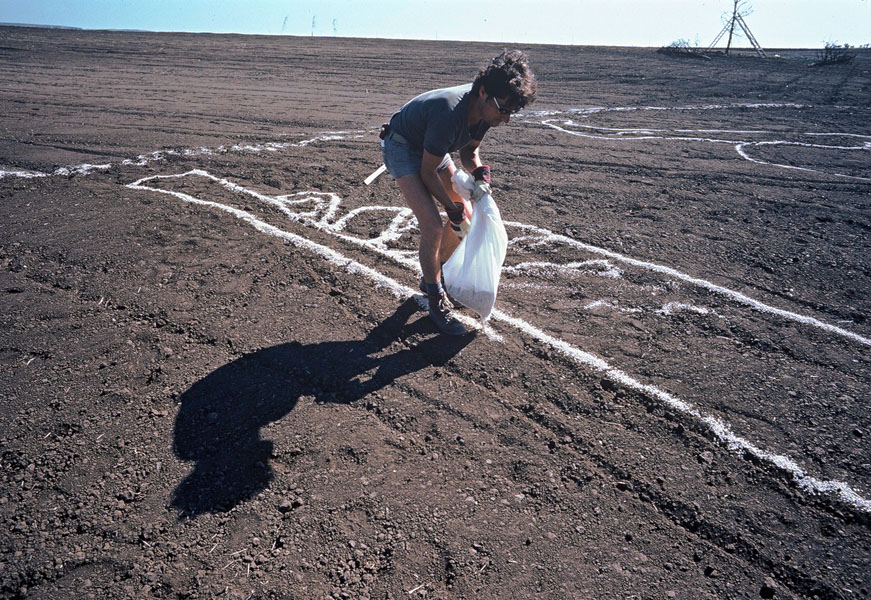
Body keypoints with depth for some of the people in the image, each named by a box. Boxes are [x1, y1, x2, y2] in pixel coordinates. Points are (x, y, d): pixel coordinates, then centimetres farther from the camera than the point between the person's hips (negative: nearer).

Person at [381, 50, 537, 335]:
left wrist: (480, 174, -17)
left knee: (466, 215, 7)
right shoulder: (450, 115, -38)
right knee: (433, 226, -20)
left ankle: (432, 277, 25)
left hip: (432, 148, 8)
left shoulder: (483, 108, -15)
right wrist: (453, 211, -18)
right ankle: (436, 301, -3)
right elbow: (427, 172, -26)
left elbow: (469, 151, 4)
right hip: (402, 147, -8)